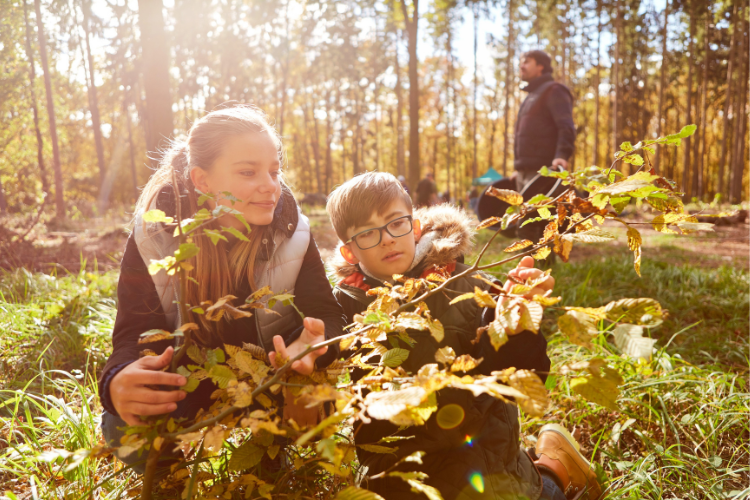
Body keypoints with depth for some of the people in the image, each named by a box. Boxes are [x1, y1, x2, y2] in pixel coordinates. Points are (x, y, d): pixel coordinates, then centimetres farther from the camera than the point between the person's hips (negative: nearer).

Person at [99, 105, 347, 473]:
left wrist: (310, 345, -46)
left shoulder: (290, 231, -16)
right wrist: (119, 381, -49)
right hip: (183, 387, 0)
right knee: (124, 428, -27)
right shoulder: (153, 237, -18)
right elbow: (134, 334, -23)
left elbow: (326, 315, -20)